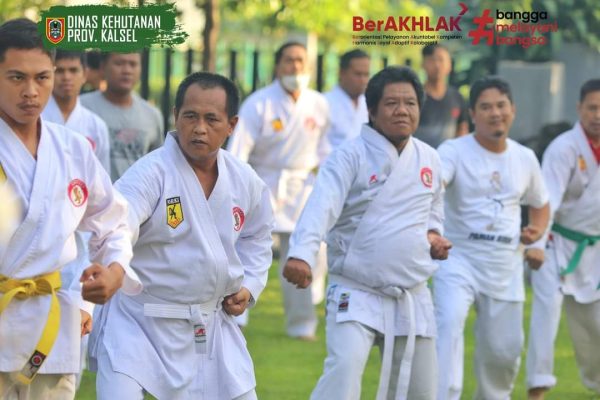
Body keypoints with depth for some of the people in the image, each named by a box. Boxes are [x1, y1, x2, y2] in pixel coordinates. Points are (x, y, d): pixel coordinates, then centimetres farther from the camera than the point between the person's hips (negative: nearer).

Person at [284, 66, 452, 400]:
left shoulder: (429, 160, 7)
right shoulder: (351, 156, -10)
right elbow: (321, 207, -25)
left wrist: (434, 235, 1)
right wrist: (301, 254, -43)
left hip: (413, 297, 5)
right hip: (357, 293, -5)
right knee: (344, 369, -27)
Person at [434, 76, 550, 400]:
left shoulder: (525, 158, 7)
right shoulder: (454, 151, -9)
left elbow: (539, 205, 24)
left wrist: (536, 230, 0)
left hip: (505, 266, 4)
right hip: (459, 257, -4)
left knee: (503, 351, 11)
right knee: (449, 323, -29)